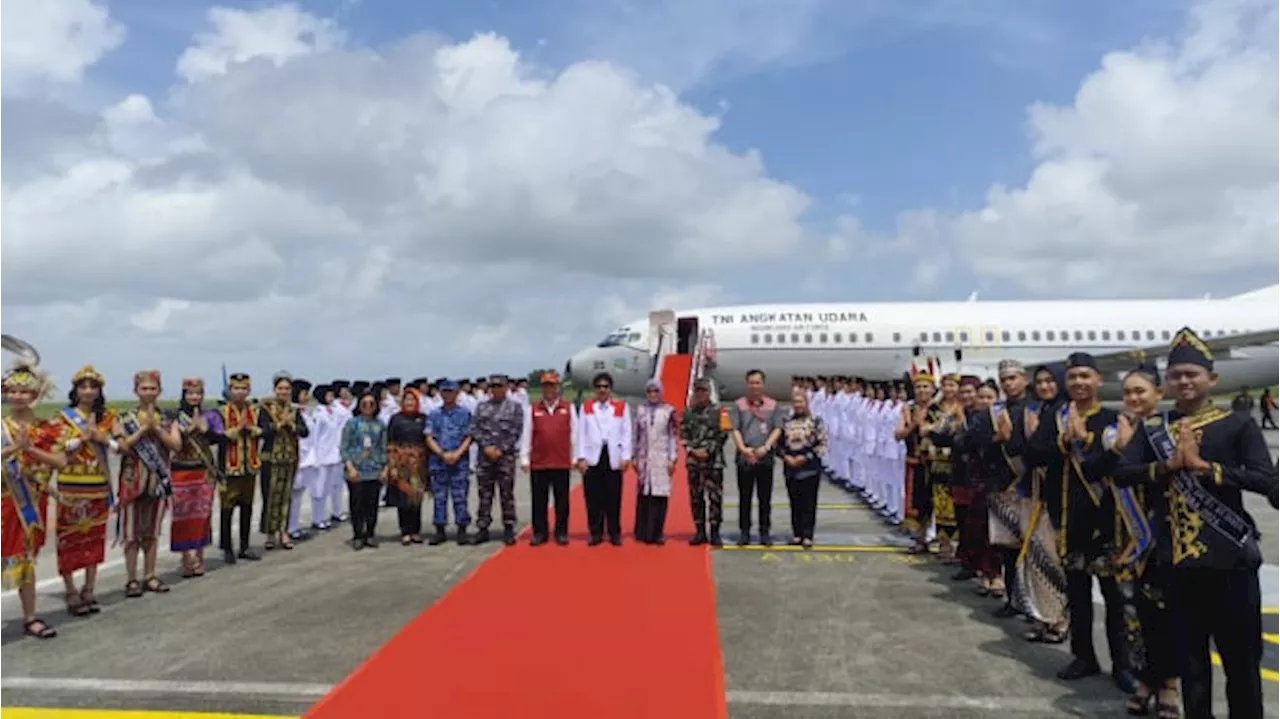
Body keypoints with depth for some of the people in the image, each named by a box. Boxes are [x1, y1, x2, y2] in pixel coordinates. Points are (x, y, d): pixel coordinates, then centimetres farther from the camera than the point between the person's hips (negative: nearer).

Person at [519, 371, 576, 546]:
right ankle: (539, 533, 16)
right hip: (538, 463, 0)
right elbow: (526, 435, 5)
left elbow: (574, 434, 6)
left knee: (562, 500, 7)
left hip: (562, 463, 0)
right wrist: (524, 459, 1)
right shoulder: (532, 410, 6)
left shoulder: (568, 408, 5)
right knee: (539, 501, 6)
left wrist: (575, 458, 4)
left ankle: (561, 533, 17)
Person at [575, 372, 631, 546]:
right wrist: (581, 458, -2)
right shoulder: (586, 407, 9)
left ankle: (615, 533, 13)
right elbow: (581, 434, 5)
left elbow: (626, 434, 5)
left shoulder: (622, 407, 8)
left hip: (613, 458, 0)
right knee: (593, 497, 2)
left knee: (613, 498, 2)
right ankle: (595, 533, 13)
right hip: (592, 458, 0)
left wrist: (626, 457, -2)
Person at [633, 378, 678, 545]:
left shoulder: (669, 411, 0)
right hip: (644, 458, 2)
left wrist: (673, 459, -4)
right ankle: (642, 532, 13)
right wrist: (634, 457, 6)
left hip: (661, 459, -2)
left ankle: (656, 533, 7)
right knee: (643, 495, 3)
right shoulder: (641, 410, 7)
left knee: (660, 496, -2)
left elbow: (674, 436, -1)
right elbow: (636, 435, 10)